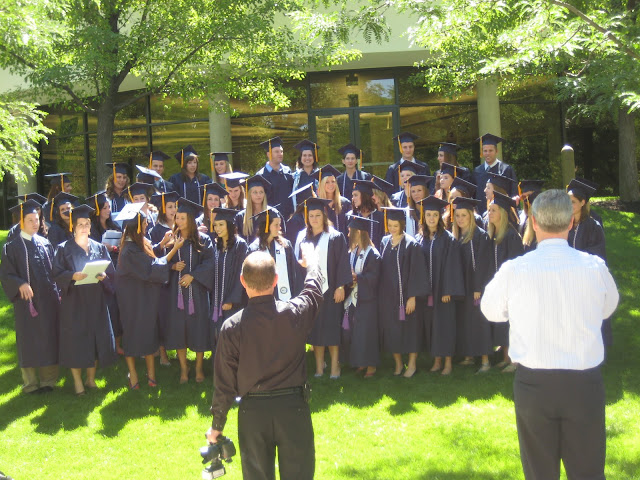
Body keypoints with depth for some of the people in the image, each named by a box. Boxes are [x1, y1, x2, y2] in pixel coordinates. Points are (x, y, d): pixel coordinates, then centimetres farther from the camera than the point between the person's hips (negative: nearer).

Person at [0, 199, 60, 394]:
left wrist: (56, 294, 4)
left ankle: (48, 380, 16)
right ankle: (31, 383, 11)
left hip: (48, 299, 4)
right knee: (29, 341, 2)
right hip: (27, 299, -4)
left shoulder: (45, 244, 10)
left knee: (49, 339, 6)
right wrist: (20, 284, -24)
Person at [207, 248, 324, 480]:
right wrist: (311, 259, 33)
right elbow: (314, 288, 12)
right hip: (293, 407, 0)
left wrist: (217, 426, 8)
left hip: (252, 411, 0)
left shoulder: (231, 327, -13)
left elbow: (224, 384, -6)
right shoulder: (296, 313, -12)